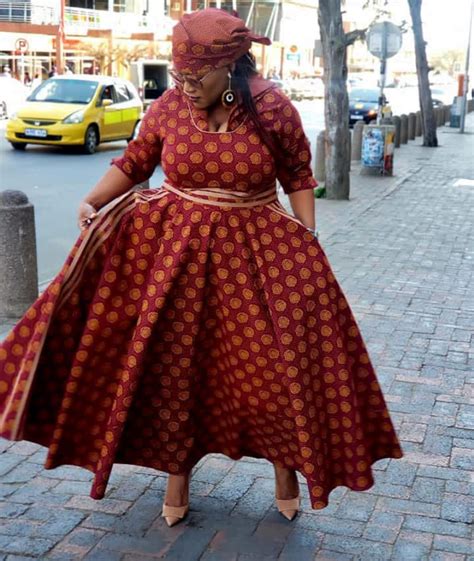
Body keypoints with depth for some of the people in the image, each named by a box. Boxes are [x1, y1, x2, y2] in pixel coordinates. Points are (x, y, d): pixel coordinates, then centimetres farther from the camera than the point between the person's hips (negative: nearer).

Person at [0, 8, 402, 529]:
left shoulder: (273, 108, -8)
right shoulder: (168, 106, -4)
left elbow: (298, 177, 1)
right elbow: (133, 162, 5)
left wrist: (308, 242, -4)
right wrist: (91, 201, -9)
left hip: (257, 250, -1)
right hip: (174, 247, 2)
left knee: (275, 363, 1)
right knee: (171, 365, 6)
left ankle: (286, 463, 24)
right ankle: (177, 472, 25)